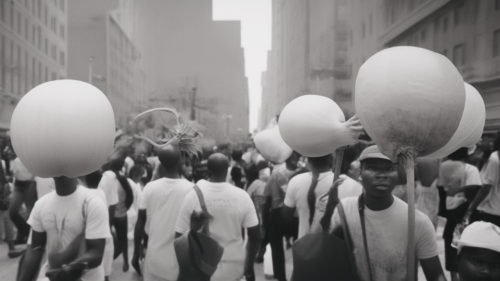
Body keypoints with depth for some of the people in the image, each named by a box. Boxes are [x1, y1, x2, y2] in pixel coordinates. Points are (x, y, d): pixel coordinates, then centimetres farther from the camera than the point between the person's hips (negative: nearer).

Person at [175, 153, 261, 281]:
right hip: (234, 267, 1)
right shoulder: (242, 196, -10)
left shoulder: (193, 195, -14)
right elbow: (255, 236, -6)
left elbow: (180, 236, -11)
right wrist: (249, 267, 7)